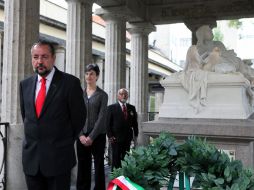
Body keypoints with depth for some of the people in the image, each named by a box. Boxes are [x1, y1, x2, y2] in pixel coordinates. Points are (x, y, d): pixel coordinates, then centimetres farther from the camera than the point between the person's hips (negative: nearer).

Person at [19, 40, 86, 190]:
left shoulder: (70, 82, -9)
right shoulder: (25, 84, 7)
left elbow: (79, 117, -2)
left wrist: (67, 142, 6)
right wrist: (33, 139, 14)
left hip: (58, 156, -4)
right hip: (30, 157, 4)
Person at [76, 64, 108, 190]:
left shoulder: (102, 95, 0)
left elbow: (101, 117, -7)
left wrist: (91, 136, -13)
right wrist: (81, 135, -8)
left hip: (97, 136, -2)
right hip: (82, 136, 3)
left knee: (99, 165, 4)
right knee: (83, 166, 6)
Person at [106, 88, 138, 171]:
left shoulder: (131, 108, 10)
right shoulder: (111, 107, -2)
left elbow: (134, 123, 13)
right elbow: (108, 123, -4)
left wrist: (135, 135, 7)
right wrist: (110, 136, -10)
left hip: (127, 138, 4)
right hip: (116, 138, -4)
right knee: (116, 159, 0)